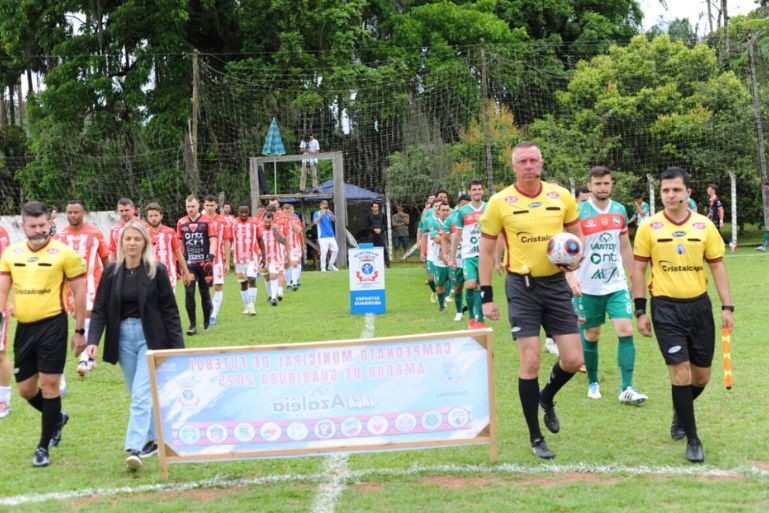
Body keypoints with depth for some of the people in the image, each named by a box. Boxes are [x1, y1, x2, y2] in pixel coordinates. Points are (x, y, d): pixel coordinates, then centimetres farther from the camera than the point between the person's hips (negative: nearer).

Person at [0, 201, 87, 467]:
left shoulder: (64, 253, -6)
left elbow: (79, 292, -3)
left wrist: (79, 331, -3)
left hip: (52, 325, -5)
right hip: (24, 327, 5)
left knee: (49, 384, -4)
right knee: (25, 389, 11)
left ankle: (43, 448, 8)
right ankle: (57, 418, 40)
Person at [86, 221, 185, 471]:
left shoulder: (156, 271, -5)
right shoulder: (111, 271, 3)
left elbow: (169, 310, -3)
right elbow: (100, 309, 3)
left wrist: (177, 346, -5)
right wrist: (93, 340, -11)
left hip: (150, 337, -4)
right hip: (122, 337, 4)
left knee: (142, 395, -13)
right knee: (139, 395, 13)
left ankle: (134, 448, -19)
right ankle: (152, 439, 28)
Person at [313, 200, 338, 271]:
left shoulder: (328, 213, 13)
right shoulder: (317, 213, 3)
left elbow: (335, 220, 3)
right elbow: (315, 222, -13)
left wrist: (331, 213, -12)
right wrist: (322, 214, -17)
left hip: (331, 236, 5)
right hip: (323, 236, -5)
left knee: (335, 250, 3)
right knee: (324, 252, -13)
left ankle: (331, 265, 18)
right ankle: (323, 268, -4)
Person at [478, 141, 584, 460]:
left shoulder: (561, 196, 0)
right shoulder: (500, 202, -6)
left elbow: (576, 235, 14)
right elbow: (486, 251, 0)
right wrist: (486, 297, -4)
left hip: (556, 284, 3)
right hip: (522, 286, -3)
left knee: (573, 360, 0)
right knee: (530, 362, -6)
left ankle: (547, 398, 34)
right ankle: (535, 437, 10)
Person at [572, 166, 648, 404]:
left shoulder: (620, 210, 5)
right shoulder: (578, 212, -8)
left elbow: (625, 247, 15)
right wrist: (572, 280, -19)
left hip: (617, 284, 3)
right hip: (588, 286, -3)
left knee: (626, 330, -9)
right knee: (591, 336, 7)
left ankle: (627, 388, -8)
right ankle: (593, 383, 25)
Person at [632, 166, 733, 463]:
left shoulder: (704, 225, 1)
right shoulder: (649, 227, -3)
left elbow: (717, 266, 5)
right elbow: (639, 270, 1)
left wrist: (727, 307, 0)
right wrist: (640, 311, -2)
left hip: (699, 305, 3)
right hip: (666, 308, -2)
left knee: (701, 376, 9)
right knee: (681, 373, -9)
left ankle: (680, 413, 40)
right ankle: (692, 439, 3)